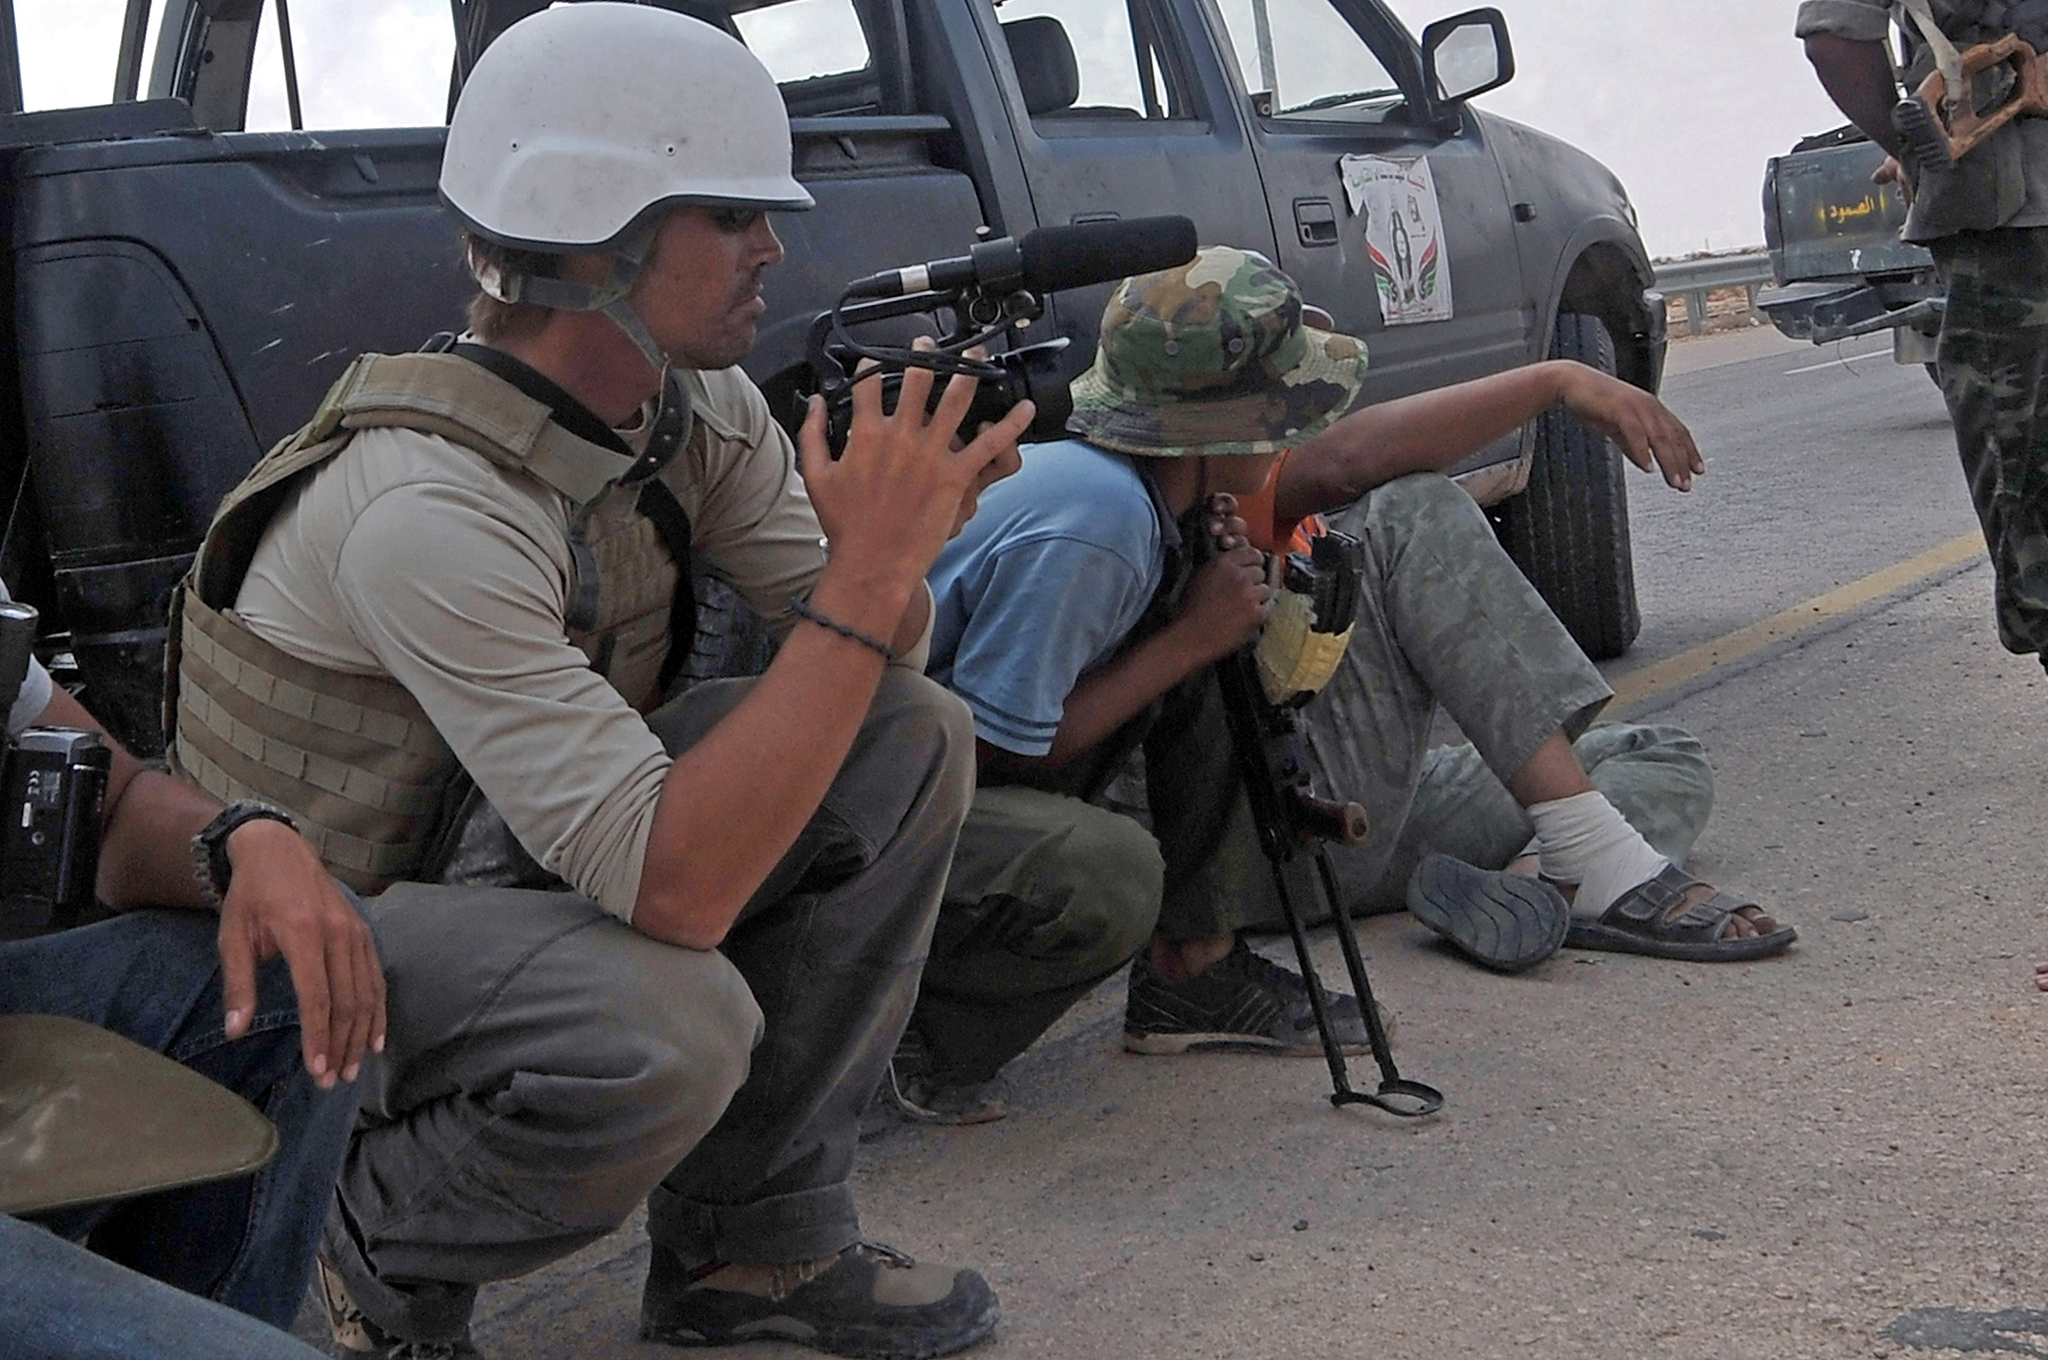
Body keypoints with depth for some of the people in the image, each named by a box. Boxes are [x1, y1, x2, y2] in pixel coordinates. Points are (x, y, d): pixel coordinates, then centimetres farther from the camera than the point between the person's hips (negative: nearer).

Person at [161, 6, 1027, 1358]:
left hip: (507, 848, 8)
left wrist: (903, 528, -25)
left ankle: (753, 1238, 2)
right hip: (327, 935, -8)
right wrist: (868, 571, -36)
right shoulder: (432, 505, -32)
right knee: (668, 1027, -37)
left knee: (914, 737, -8)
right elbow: (671, 887, -38)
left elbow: (881, 655, -2)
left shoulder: (699, 408, -7)